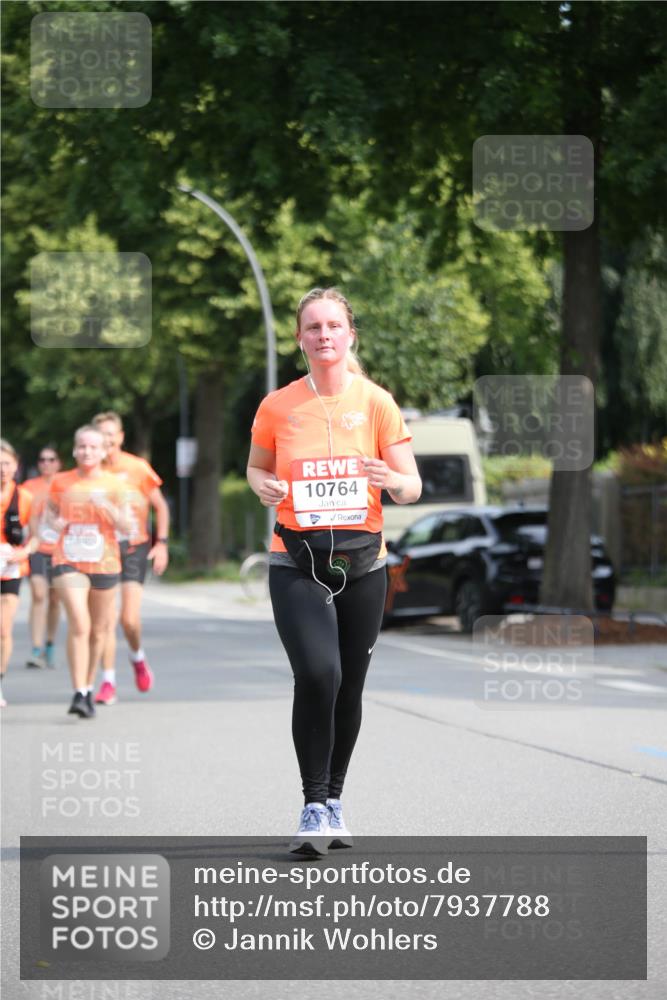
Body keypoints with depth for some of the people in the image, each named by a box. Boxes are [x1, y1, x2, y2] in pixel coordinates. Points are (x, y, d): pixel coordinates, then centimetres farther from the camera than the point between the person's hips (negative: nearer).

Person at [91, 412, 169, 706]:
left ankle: (137, 657, 21)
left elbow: (160, 506, 6)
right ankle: (108, 683, 2)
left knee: (129, 618, -11)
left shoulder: (137, 468, -2)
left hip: (133, 548, -2)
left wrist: (162, 543, -3)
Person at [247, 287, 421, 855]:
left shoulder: (376, 403, 1)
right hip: (297, 566, -2)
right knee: (317, 674, -21)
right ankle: (313, 806, -12)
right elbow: (256, 468, 17)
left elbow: (412, 487, 2)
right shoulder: (277, 407, 1)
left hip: (362, 563, 2)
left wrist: (392, 480, -22)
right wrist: (264, 487, -7)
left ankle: (334, 799, 28)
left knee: (349, 688, 8)